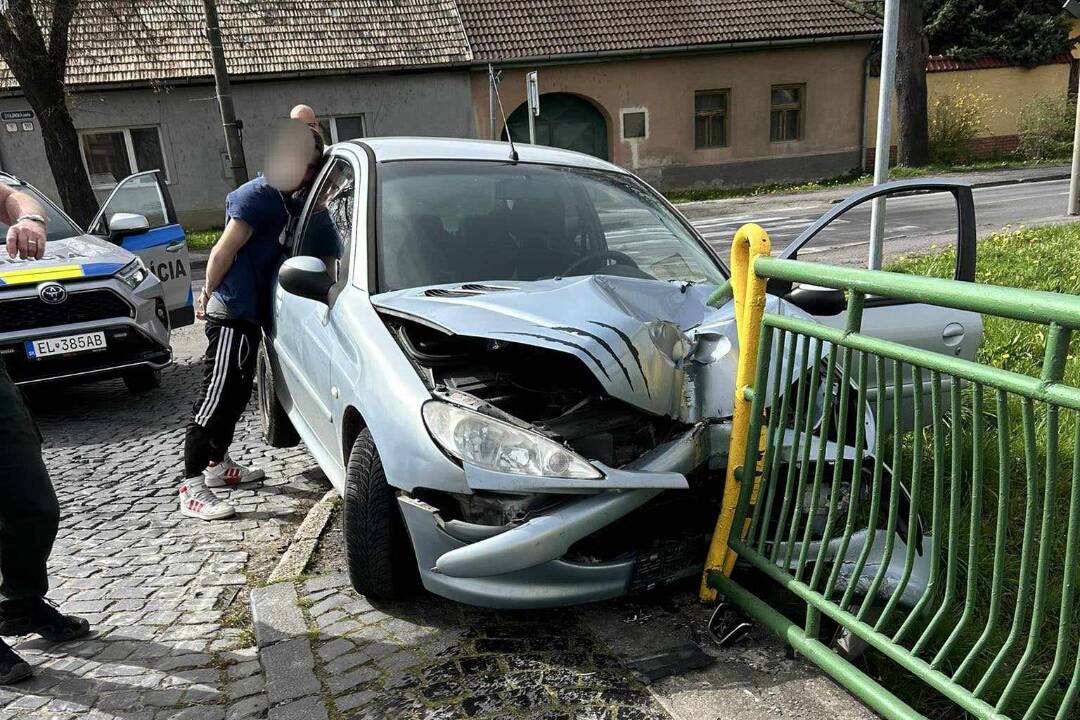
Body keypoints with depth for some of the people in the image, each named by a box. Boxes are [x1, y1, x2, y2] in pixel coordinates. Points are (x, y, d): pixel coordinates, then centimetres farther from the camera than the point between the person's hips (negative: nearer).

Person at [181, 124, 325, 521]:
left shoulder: (280, 200, 14)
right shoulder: (256, 197, -16)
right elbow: (222, 253, -16)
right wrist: (208, 294, -4)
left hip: (249, 314, 10)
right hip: (232, 314, -10)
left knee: (236, 394, 18)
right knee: (215, 398, -8)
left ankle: (217, 465, 32)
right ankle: (192, 488, -3)